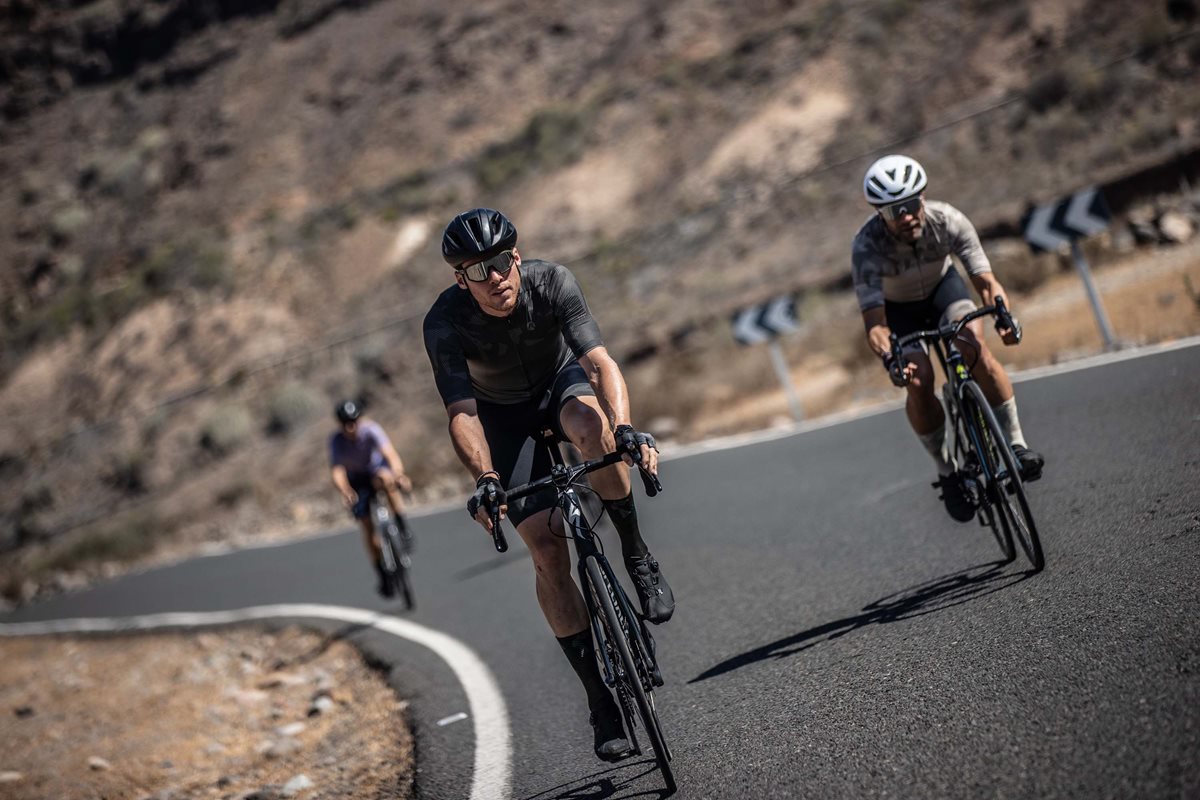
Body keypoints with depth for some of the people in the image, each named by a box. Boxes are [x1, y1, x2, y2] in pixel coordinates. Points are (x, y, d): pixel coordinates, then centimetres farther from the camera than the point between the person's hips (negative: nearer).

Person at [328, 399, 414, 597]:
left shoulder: (370, 430, -28)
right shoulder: (336, 442, -24)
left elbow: (390, 453, -41)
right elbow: (336, 470, -34)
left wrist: (398, 474, -62)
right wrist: (345, 491, -55)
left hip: (377, 470, -1)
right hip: (357, 481, 2)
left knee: (386, 479, -38)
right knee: (367, 525, -6)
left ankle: (403, 527, -26)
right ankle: (382, 575, 7)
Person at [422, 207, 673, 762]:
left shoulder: (551, 283, -29)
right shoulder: (445, 323, -29)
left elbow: (599, 363, -38)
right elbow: (461, 412, -35)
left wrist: (624, 430, -55)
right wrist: (484, 479, -52)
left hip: (561, 383, 0)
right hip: (504, 416, 0)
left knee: (589, 423, -39)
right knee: (546, 547, -13)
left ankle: (637, 556, -18)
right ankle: (598, 696, -4)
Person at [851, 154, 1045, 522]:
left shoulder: (948, 221, -31)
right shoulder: (867, 246, -36)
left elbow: (986, 281, -30)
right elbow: (874, 323, -39)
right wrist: (889, 359, -59)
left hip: (942, 286, 1)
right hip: (896, 306, -1)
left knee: (974, 345, -27)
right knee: (919, 380, -21)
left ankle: (1016, 444, -18)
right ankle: (946, 473, -2)